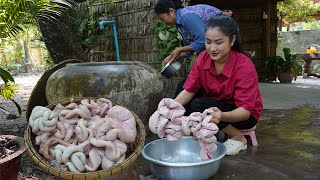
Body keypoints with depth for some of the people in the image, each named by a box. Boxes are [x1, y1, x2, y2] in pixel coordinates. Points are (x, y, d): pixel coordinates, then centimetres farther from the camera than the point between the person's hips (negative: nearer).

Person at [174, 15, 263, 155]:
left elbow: (245, 110, -30)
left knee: (198, 106, -28)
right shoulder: (203, 58, -13)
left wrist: (222, 116, -51)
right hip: (215, 105, 6)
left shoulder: (244, 66, -27)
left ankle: (238, 137, -8)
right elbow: (188, 91, -13)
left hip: (243, 115, -5)